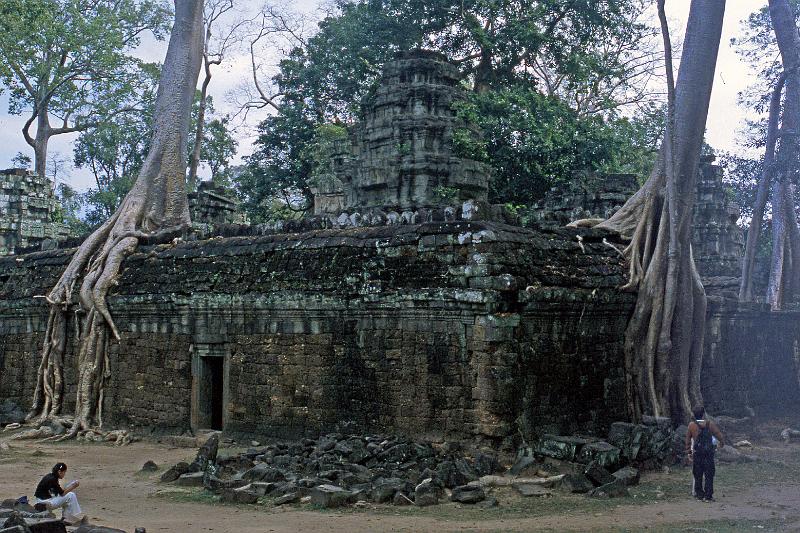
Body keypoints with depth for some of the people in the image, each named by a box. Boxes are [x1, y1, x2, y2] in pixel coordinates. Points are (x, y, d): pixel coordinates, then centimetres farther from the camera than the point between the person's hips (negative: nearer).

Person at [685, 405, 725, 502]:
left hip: (697, 453, 0)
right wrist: (722, 443, 22)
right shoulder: (710, 424, -4)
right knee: (709, 475, 5)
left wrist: (689, 452, 12)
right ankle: (708, 496, 4)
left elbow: (688, 439, 3)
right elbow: (719, 435, 2)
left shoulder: (692, 425, -3)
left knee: (697, 475, 10)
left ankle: (699, 494, 13)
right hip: (709, 453, 0)